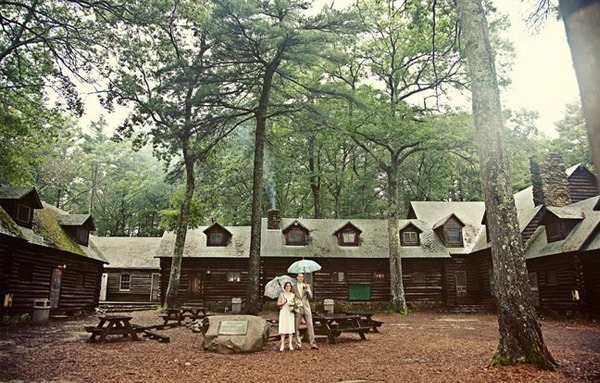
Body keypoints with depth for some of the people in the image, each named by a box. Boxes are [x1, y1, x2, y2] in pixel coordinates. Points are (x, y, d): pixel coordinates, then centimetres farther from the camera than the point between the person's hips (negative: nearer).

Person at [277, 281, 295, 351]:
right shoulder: (282, 294, 7)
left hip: (290, 312, 2)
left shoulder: (293, 295, 13)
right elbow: (278, 303, 5)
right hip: (283, 311, -2)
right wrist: (283, 303, -13)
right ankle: (282, 344, -2)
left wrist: (293, 307, -7)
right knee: (283, 327, -6)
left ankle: (290, 344, 0)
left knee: (291, 327, -3)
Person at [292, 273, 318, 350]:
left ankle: (313, 344, -1)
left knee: (310, 326, -4)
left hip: (306, 309, 1)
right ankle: (298, 344, 8)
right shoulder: (293, 287, 7)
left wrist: (307, 289, -13)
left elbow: (310, 297, 3)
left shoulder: (307, 286, 12)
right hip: (297, 309, -1)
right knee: (297, 327, -1)